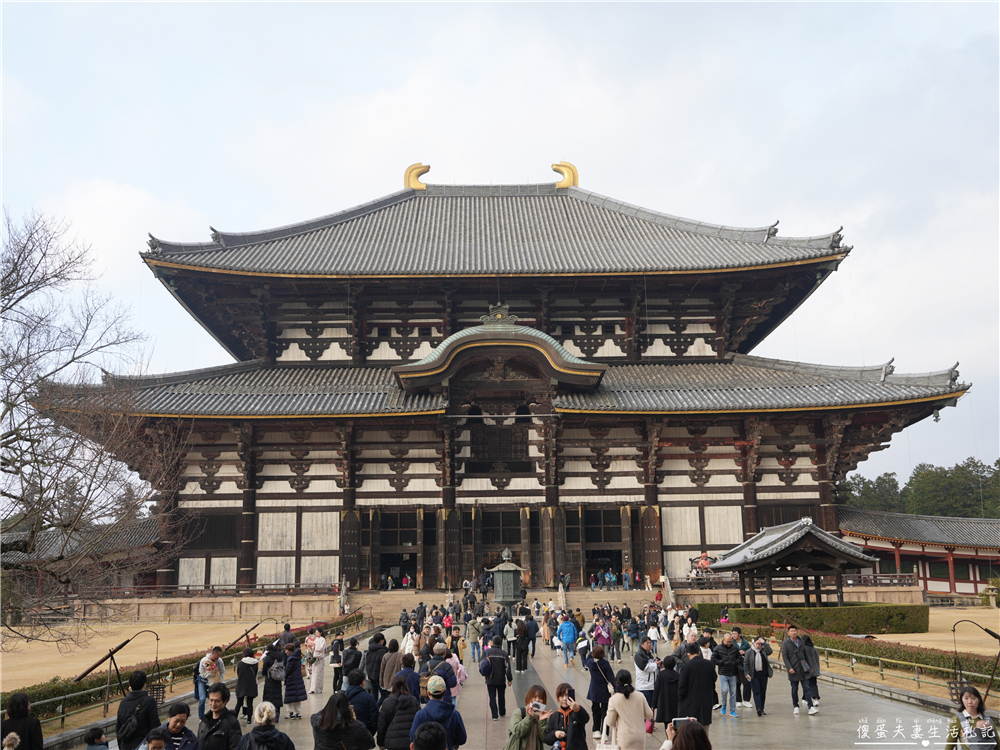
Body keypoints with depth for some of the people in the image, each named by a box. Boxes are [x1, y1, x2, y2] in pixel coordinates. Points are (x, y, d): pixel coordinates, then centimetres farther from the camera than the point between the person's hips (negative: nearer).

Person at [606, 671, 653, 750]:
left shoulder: (614, 699, -9)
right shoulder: (640, 696, -1)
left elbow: (610, 722, -4)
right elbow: (649, 715, 8)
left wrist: (606, 719, 19)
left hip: (625, 738, -3)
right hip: (640, 737, 3)